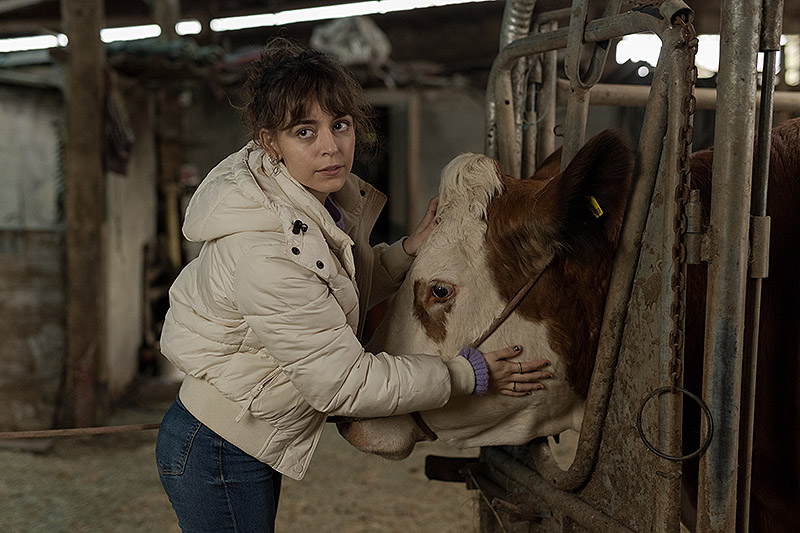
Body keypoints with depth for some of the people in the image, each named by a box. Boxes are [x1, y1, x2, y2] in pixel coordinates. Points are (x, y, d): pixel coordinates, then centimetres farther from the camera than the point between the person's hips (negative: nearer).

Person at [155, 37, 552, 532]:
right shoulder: (265, 252, -33)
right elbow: (345, 383, -26)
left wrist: (411, 248, -4)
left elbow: (344, 287, 12)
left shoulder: (324, 196, -5)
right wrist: (469, 375, -17)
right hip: (216, 456, -9)